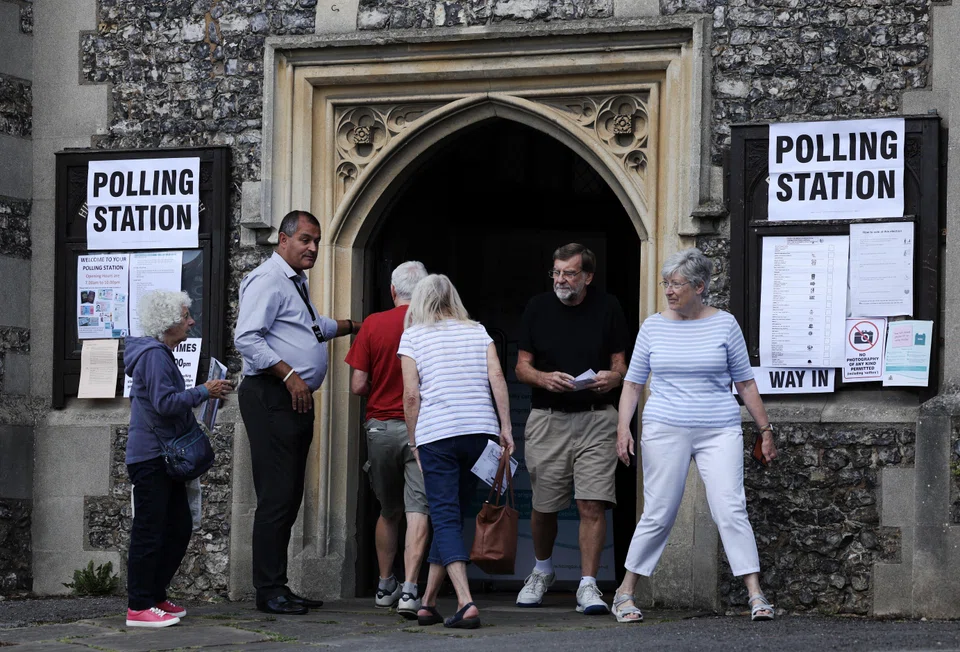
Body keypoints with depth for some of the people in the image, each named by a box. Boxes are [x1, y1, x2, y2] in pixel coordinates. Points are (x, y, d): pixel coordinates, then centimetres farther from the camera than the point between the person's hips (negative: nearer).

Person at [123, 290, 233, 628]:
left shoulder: (162, 354, 19)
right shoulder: (154, 354, -15)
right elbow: (165, 402, -23)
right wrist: (204, 392, -16)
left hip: (166, 457, 11)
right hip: (150, 457, -11)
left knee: (179, 526, 12)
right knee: (149, 530, -8)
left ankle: (154, 596, 21)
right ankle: (139, 607, -6)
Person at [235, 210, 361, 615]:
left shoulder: (296, 283, 22)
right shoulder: (268, 281, -9)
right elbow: (246, 339, -21)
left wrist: (351, 326, 49)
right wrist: (290, 376, -23)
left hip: (297, 399, 10)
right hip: (272, 397, -10)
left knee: (289, 498, 10)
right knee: (277, 496, -11)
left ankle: (278, 588, 14)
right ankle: (269, 591, -8)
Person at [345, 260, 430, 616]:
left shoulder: (374, 324, -3)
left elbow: (357, 385, -4)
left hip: (381, 426, 2)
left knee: (389, 510, 18)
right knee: (418, 509, -4)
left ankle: (385, 586, 28)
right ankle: (409, 589, -16)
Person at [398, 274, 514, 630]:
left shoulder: (413, 337, 5)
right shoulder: (477, 332, 14)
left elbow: (411, 395, -2)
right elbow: (497, 377, 2)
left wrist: (414, 443, 6)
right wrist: (506, 427, 2)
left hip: (436, 434, -3)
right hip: (479, 429, 4)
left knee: (446, 519, -4)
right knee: (450, 516, 13)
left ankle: (466, 603, -20)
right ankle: (428, 603, 17)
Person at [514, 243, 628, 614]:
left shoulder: (608, 308, 3)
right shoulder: (537, 308, 5)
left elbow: (620, 362, 8)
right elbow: (522, 367, 8)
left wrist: (614, 377, -15)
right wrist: (545, 378, -13)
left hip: (595, 420, -1)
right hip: (547, 419, 1)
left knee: (593, 503, -11)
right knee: (543, 506, 9)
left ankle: (588, 586, -7)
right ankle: (542, 571, 34)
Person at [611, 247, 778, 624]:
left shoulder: (724, 324, 4)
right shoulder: (653, 327, 7)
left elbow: (745, 383, 9)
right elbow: (633, 383, 11)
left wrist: (765, 429, 7)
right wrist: (623, 428, -1)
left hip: (720, 431, 0)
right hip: (665, 431, 0)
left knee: (731, 510, -10)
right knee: (658, 515, 1)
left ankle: (756, 596, -10)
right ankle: (625, 593, 13)